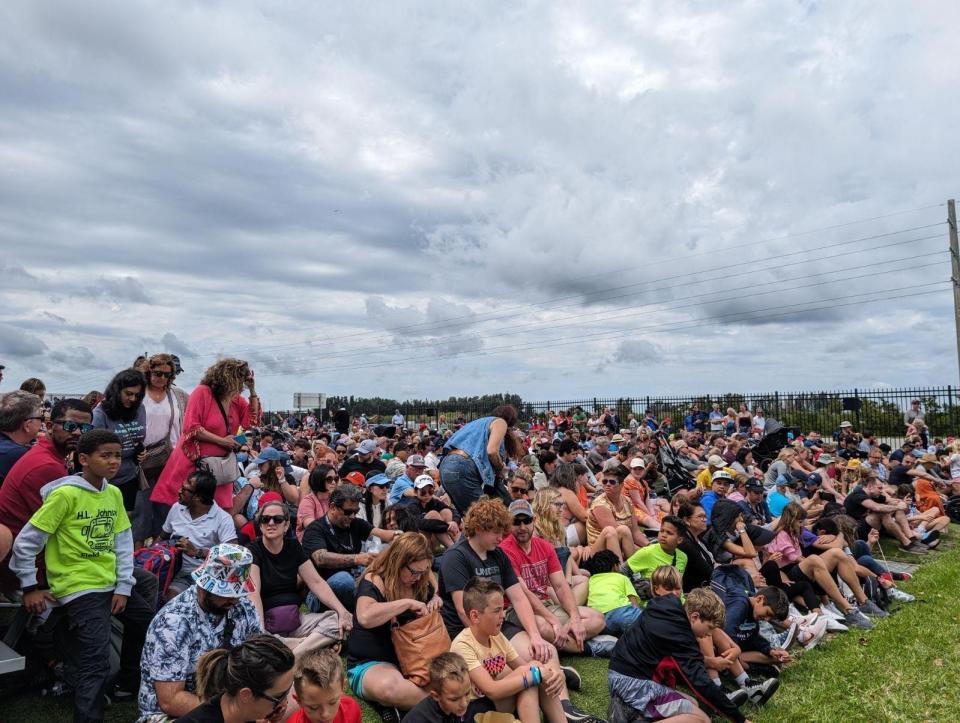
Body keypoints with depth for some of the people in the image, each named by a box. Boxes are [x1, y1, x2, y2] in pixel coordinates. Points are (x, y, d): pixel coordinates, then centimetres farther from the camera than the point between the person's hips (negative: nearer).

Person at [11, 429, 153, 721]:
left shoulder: (114, 493, 3)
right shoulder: (65, 494, -17)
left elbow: (123, 542, 5)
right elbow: (25, 542, -11)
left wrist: (123, 587, 0)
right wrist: (30, 587, -5)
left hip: (111, 584, 7)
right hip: (79, 588, -7)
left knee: (148, 621, 18)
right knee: (95, 661, -11)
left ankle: (129, 681, 38)